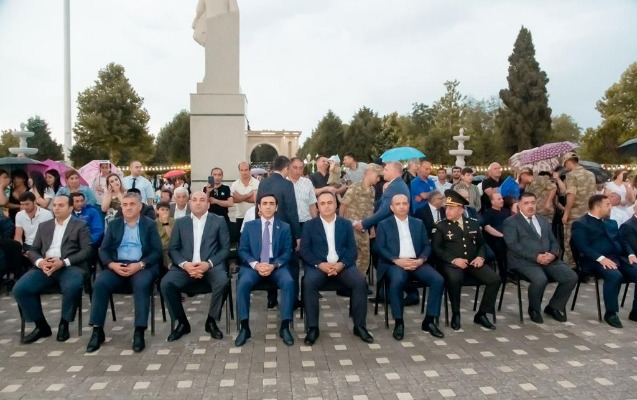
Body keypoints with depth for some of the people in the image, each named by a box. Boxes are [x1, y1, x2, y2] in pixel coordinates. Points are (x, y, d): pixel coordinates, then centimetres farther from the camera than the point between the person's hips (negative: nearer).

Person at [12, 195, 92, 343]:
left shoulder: (80, 226, 9)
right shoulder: (44, 226, 23)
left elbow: (86, 251, -2)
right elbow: (33, 250, 17)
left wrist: (63, 262, -16)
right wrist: (40, 262, -7)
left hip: (70, 266, -4)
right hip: (45, 266, 5)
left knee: (73, 286, -35)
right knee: (19, 288, -18)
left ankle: (64, 324, -10)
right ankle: (41, 325, -1)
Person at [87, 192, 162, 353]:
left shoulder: (150, 224, 7)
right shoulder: (114, 224, 16)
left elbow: (157, 251, -1)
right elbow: (103, 250, 10)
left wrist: (140, 264, -17)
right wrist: (112, 264, -11)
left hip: (142, 266, -3)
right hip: (117, 265, 3)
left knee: (142, 285, -34)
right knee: (100, 284, -25)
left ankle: (139, 331, -29)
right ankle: (98, 330, -16)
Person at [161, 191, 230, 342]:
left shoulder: (219, 221, 8)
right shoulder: (180, 222, 15)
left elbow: (225, 248, 3)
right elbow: (173, 248, 9)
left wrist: (208, 263, -13)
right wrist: (184, 264, -11)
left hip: (211, 266, -2)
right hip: (186, 266, 2)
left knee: (222, 282, -33)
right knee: (166, 283, -25)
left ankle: (211, 321, -7)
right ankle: (182, 322, -3)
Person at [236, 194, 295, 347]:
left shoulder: (285, 227, 10)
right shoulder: (249, 226, 10)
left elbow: (287, 252, 3)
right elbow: (242, 250, 4)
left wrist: (274, 265, -16)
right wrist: (256, 264, -15)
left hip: (277, 266, 0)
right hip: (253, 265, 0)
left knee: (289, 282, -30)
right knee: (243, 283, -30)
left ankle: (284, 327, -19)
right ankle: (244, 327, -18)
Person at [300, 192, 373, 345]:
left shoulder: (346, 224, 14)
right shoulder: (309, 225, 9)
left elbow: (352, 249, 7)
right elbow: (304, 250, 1)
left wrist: (342, 264, -13)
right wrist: (320, 264, -16)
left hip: (342, 265, 1)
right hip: (318, 265, -1)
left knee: (360, 282, -25)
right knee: (309, 282, -32)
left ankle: (359, 326, -10)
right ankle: (313, 327, -19)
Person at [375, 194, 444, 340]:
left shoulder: (418, 223, 18)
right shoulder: (384, 224, 9)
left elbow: (427, 245, 12)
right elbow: (380, 248, -1)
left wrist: (421, 260, -9)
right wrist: (397, 260, -16)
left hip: (416, 262, 4)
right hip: (395, 263, -3)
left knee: (438, 280, -22)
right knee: (397, 281, -36)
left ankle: (429, 320, -8)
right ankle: (399, 322, -19)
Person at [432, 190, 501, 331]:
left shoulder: (473, 223, 15)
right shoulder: (440, 226, 3)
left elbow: (481, 243, 18)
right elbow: (436, 249, -5)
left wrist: (480, 257, -4)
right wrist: (454, 260, -18)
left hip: (472, 262, 4)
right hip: (451, 263, -4)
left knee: (495, 279, -18)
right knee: (454, 279, -37)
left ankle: (481, 314, 0)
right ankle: (455, 315, -13)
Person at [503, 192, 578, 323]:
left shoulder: (543, 220, 22)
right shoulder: (511, 222, 1)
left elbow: (553, 241, 18)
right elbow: (513, 245, -11)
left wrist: (553, 254, -6)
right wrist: (536, 257, -19)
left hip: (548, 259, 6)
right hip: (525, 261, -6)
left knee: (572, 277, -14)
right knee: (541, 279, -33)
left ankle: (554, 307, 9)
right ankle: (534, 309, -3)